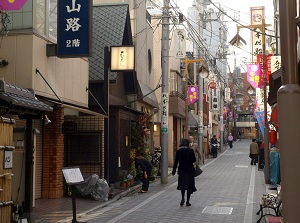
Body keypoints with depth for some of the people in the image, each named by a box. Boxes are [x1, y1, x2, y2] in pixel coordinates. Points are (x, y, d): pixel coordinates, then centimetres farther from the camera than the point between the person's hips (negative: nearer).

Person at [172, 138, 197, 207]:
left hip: (181, 170, 2)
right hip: (190, 170, -2)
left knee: (182, 185, 16)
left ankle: (183, 199, -1)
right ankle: (187, 201, 8)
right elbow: (194, 160, -1)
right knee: (189, 185, 7)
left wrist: (174, 171, 3)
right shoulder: (190, 150, -9)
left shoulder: (178, 151, -3)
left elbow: (176, 162, -2)